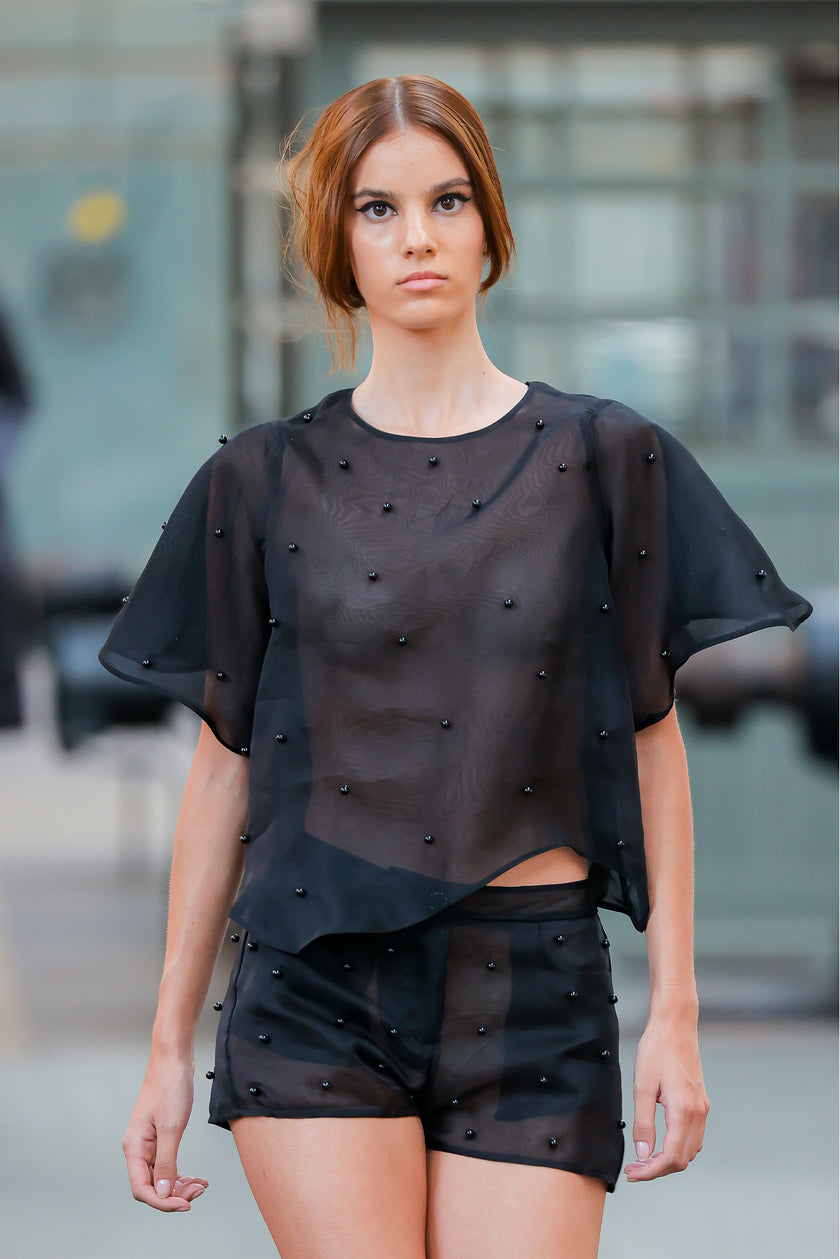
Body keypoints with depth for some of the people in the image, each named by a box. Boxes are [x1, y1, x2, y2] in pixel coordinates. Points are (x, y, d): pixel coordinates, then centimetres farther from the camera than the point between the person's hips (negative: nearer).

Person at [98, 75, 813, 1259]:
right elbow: (226, 760, 9)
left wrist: (675, 1010, 1)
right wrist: (169, 1047, 8)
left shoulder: (606, 460, 5)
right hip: (318, 981, 0)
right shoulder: (267, 482, 6)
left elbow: (652, 738, 6)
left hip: (533, 995, 0)